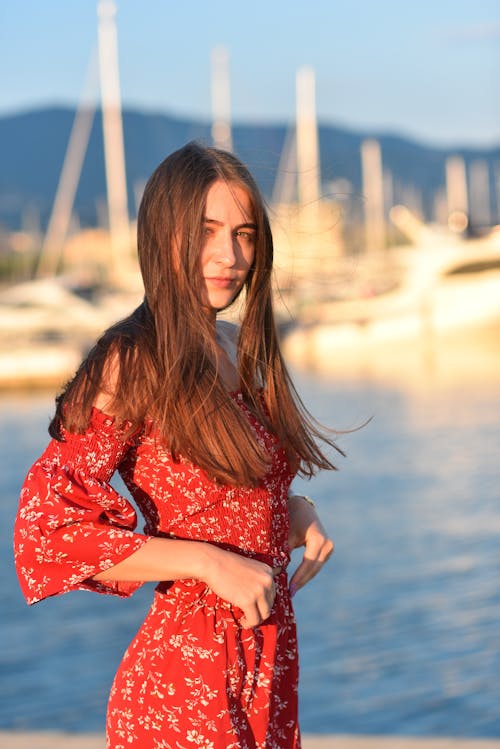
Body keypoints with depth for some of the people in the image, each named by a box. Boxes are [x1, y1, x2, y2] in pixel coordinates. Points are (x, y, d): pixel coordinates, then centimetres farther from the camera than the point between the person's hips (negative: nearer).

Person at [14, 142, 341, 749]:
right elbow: (47, 526, -21)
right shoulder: (130, 364, -15)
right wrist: (213, 564, -21)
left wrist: (296, 513, 2)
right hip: (185, 683, -7)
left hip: (273, 659, 7)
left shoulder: (245, 352, 7)